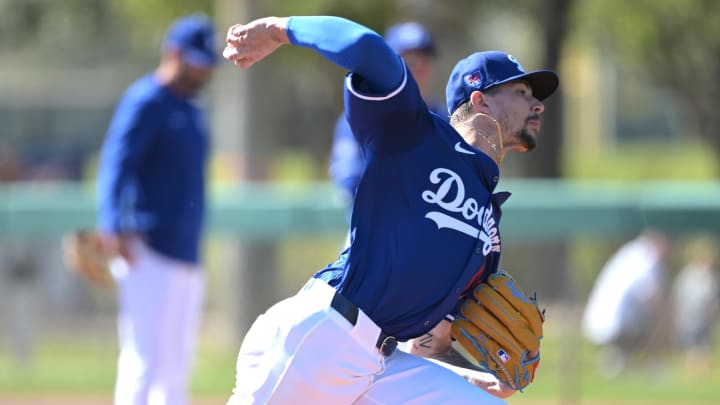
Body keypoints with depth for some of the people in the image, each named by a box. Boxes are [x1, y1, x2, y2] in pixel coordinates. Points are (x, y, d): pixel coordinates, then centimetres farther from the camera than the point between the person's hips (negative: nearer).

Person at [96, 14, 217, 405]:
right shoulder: (146, 102, -7)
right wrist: (113, 227, -31)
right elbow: (115, 163, -18)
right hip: (151, 257, -9)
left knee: (175, 370, 11)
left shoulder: (194, 113, 20)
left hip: (187, 257, 9)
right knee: (144, 361, -14)